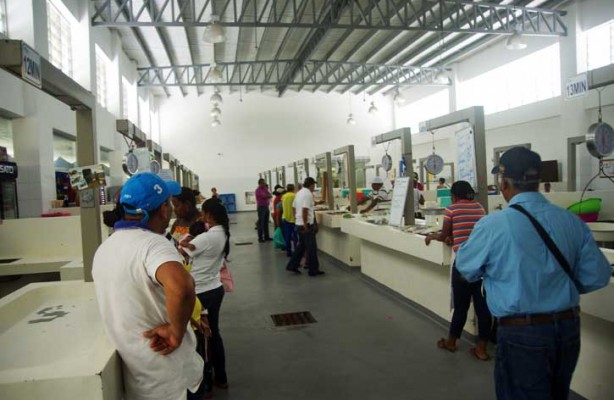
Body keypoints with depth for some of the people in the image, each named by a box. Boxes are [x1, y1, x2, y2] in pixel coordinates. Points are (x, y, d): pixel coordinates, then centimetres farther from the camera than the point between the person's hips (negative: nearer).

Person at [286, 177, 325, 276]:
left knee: (301, 245, 19)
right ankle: (313, 270, 8)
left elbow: (294, 208, 16)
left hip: (298, 224, 9)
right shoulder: (308, 194, -16)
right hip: (307, 224, -9)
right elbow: (304, 211, -24)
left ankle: (292, 265, 20)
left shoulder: (299, 193, 11)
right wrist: (306, 226, -20)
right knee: (311, 248, 1)